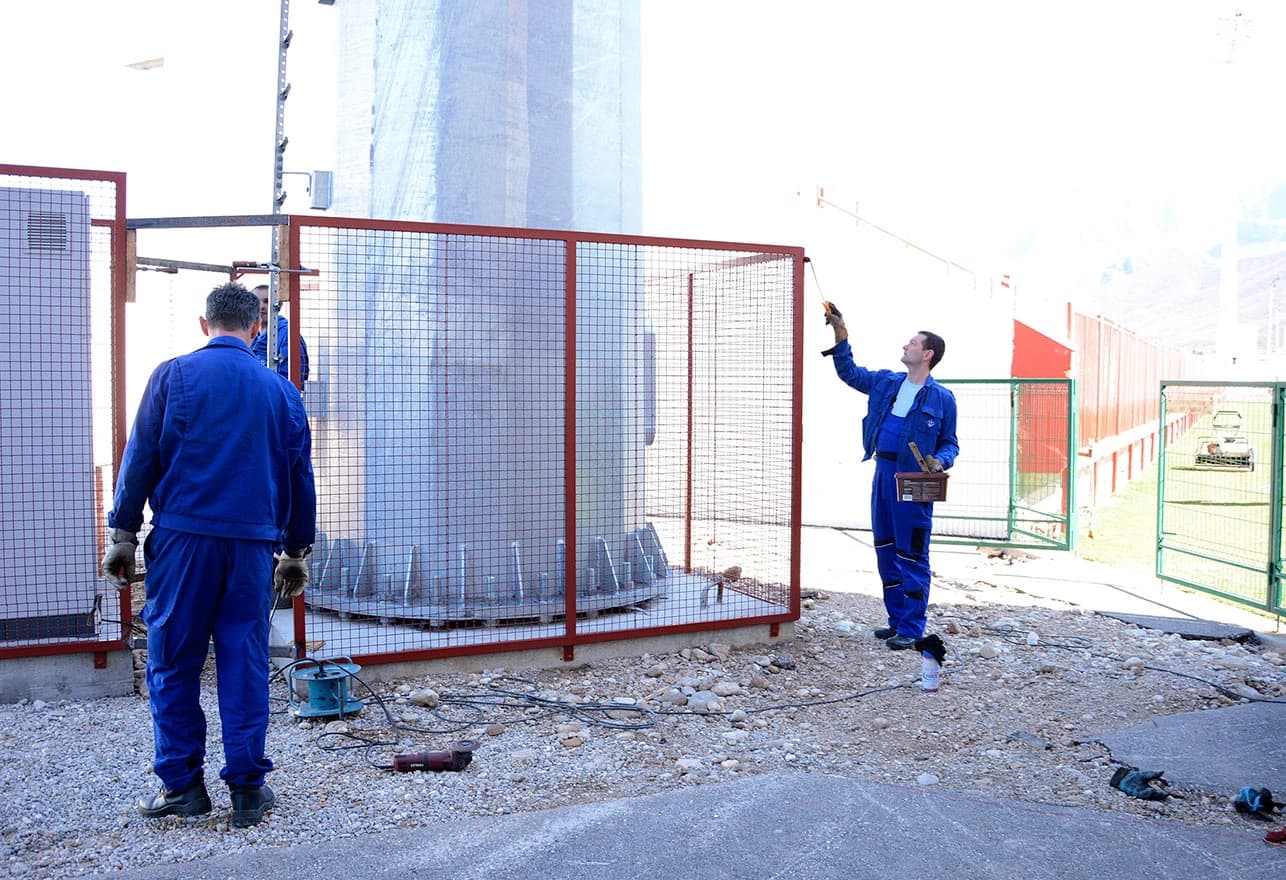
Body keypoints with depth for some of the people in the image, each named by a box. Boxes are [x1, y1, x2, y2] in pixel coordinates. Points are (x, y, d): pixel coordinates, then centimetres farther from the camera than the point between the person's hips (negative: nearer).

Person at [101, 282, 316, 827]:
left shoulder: (173, 375, 1)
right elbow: (300, 476, 13)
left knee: (173, 664, 9)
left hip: (183, 537, -2)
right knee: (245, 664, 7)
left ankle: (182, 784, 13)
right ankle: (247, 789, 10)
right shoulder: (281, 390, 9)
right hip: (253, 544, 2)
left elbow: (140, 458, -1)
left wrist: (121, 533, 5)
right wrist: (296, 551, 20)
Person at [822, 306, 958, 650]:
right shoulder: (886, 382, 11)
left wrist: (941, 461, -18)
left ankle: (911, 628, 4)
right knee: (885, 551, 13)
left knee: (911, 555, -4)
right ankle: (897, 619, 24)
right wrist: (841, 336, 14)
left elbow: (949, 441, 2)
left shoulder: (942, 398, -4)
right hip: (883, 473, 7)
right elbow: (849, 372, 22)